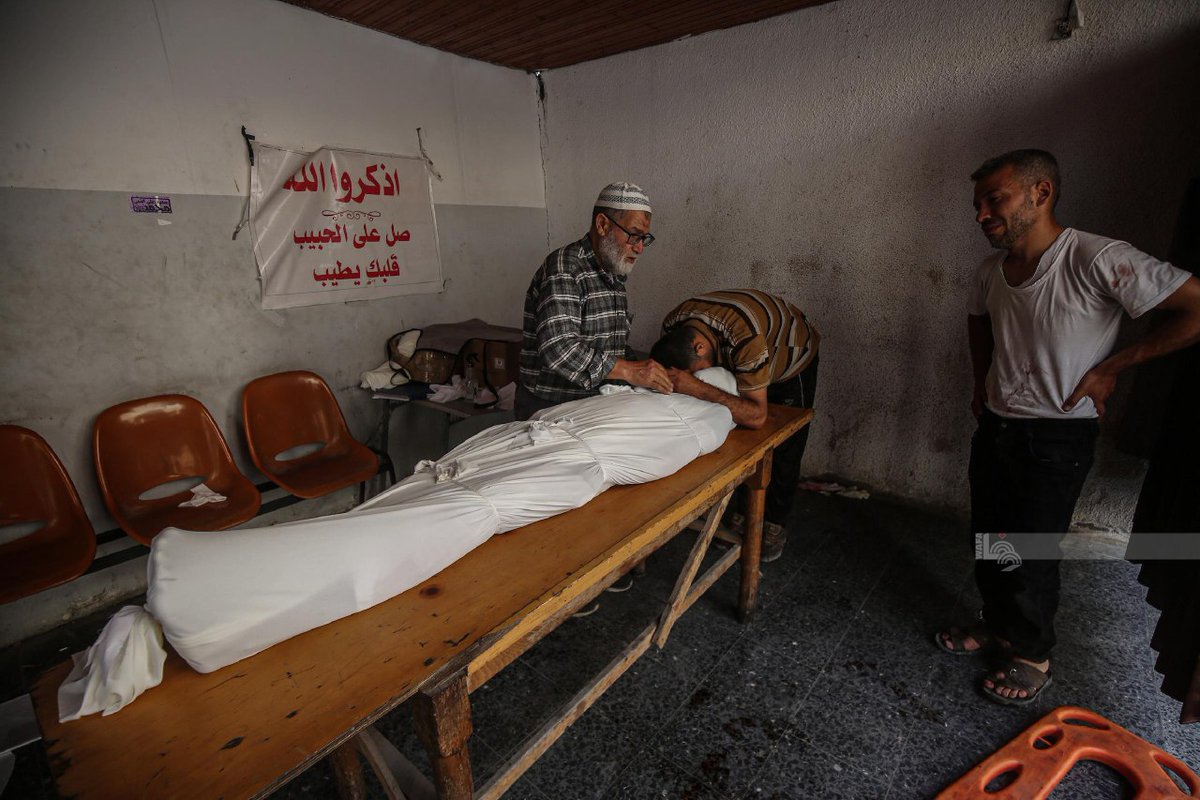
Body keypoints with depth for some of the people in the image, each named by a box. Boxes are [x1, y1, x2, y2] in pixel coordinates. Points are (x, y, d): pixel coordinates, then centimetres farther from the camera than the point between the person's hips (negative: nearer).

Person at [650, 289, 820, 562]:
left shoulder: (745, 336, -48)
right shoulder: (673, 326, -28)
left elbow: (757, 416, -46)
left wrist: (698, 389, -55)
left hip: (793, 361, -5)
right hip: (736, 361, 5)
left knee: (783, 449, 1)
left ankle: (775, 523, 19)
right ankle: (743, 514, 24)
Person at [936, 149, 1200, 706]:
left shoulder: (1097, 260, -21)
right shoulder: (990, 273, 0)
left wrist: (1110, 368, -15)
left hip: (1057, 436, -6)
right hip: (996, 425, 6)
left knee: (1030, 552, 4)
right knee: (987, 539, 16)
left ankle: (1032, 654, 28)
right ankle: (996, 625, 39)